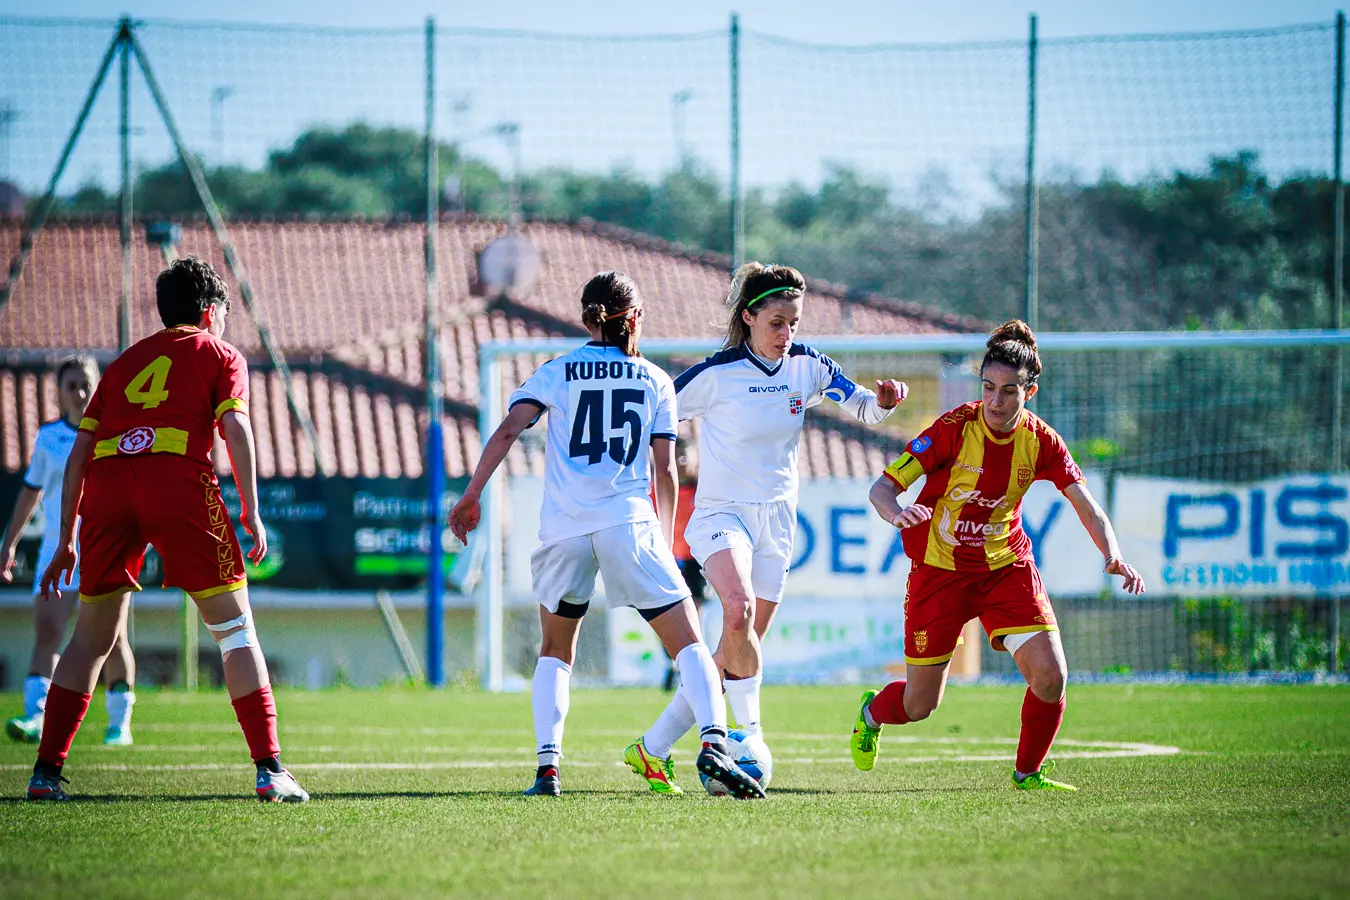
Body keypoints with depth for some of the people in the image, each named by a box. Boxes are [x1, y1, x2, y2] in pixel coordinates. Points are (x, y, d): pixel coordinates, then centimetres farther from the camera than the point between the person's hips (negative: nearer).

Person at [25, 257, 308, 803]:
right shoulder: (219, 354, 19)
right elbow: (235, 427, 2)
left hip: (105, 481, 4)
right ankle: (269, 769, -6)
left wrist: (66, 541, 26)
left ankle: (46, 772, 9)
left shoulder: (124, 362, 30)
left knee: (92, 635, 14)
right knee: (233, 625, 3)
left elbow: (79, 452, 24)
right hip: (177, 477, -4)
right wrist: (251, 513, 2)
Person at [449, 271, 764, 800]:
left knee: (555, 651, 18)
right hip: (628, 523, -1)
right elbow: (665, 470, 9)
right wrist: (665, 543, 19)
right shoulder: (654, 381, 12)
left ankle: (548, 766, 2)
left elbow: (507, 430, -3)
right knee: (688, 641, 2)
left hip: (563, 527, 1)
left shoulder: (556, 373, 12)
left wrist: (470, 496, -2)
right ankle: (713, 741, -21)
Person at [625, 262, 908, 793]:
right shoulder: (716, 374, -12)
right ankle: (751, 738, -20)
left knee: (738, 652, 5)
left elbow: (861, 408, 8)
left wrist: (883, 400, -13)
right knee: (739, 609, -33)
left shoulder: (807, 366, 0)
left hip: (776, 521, 5)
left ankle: (653, 748, 17)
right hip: (721, 512, -5)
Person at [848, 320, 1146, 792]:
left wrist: (1114, 557, -28)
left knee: (1051, 676, -15)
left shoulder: (1039, 440, -11)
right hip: (940, 570, -3)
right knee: (920, 704, 3)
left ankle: (1028, 771, 10)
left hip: (1007, 567, 3)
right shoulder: (955, 428, -20)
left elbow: (1087, 507, -9)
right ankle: (871, 713, 41)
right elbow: (882, 488, -20)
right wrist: (898, 512, -44)